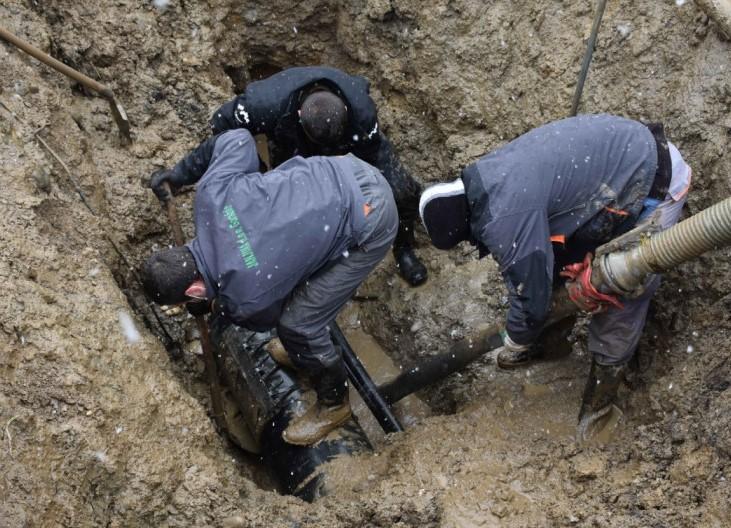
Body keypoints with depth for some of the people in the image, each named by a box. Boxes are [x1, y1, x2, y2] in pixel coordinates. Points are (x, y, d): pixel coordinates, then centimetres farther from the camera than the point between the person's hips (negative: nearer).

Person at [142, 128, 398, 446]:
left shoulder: (245, 295, -19)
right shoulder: (210, 192, -10)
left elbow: (265, 318, 6)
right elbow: (237, 139, 6)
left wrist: (214, 306, 27)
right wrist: (180, 173, 19)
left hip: (368, 225, -8)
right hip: (347, 172, 8)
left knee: (298, 325, -2)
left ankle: (334, 405, 26)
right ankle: (305, 351, 49)